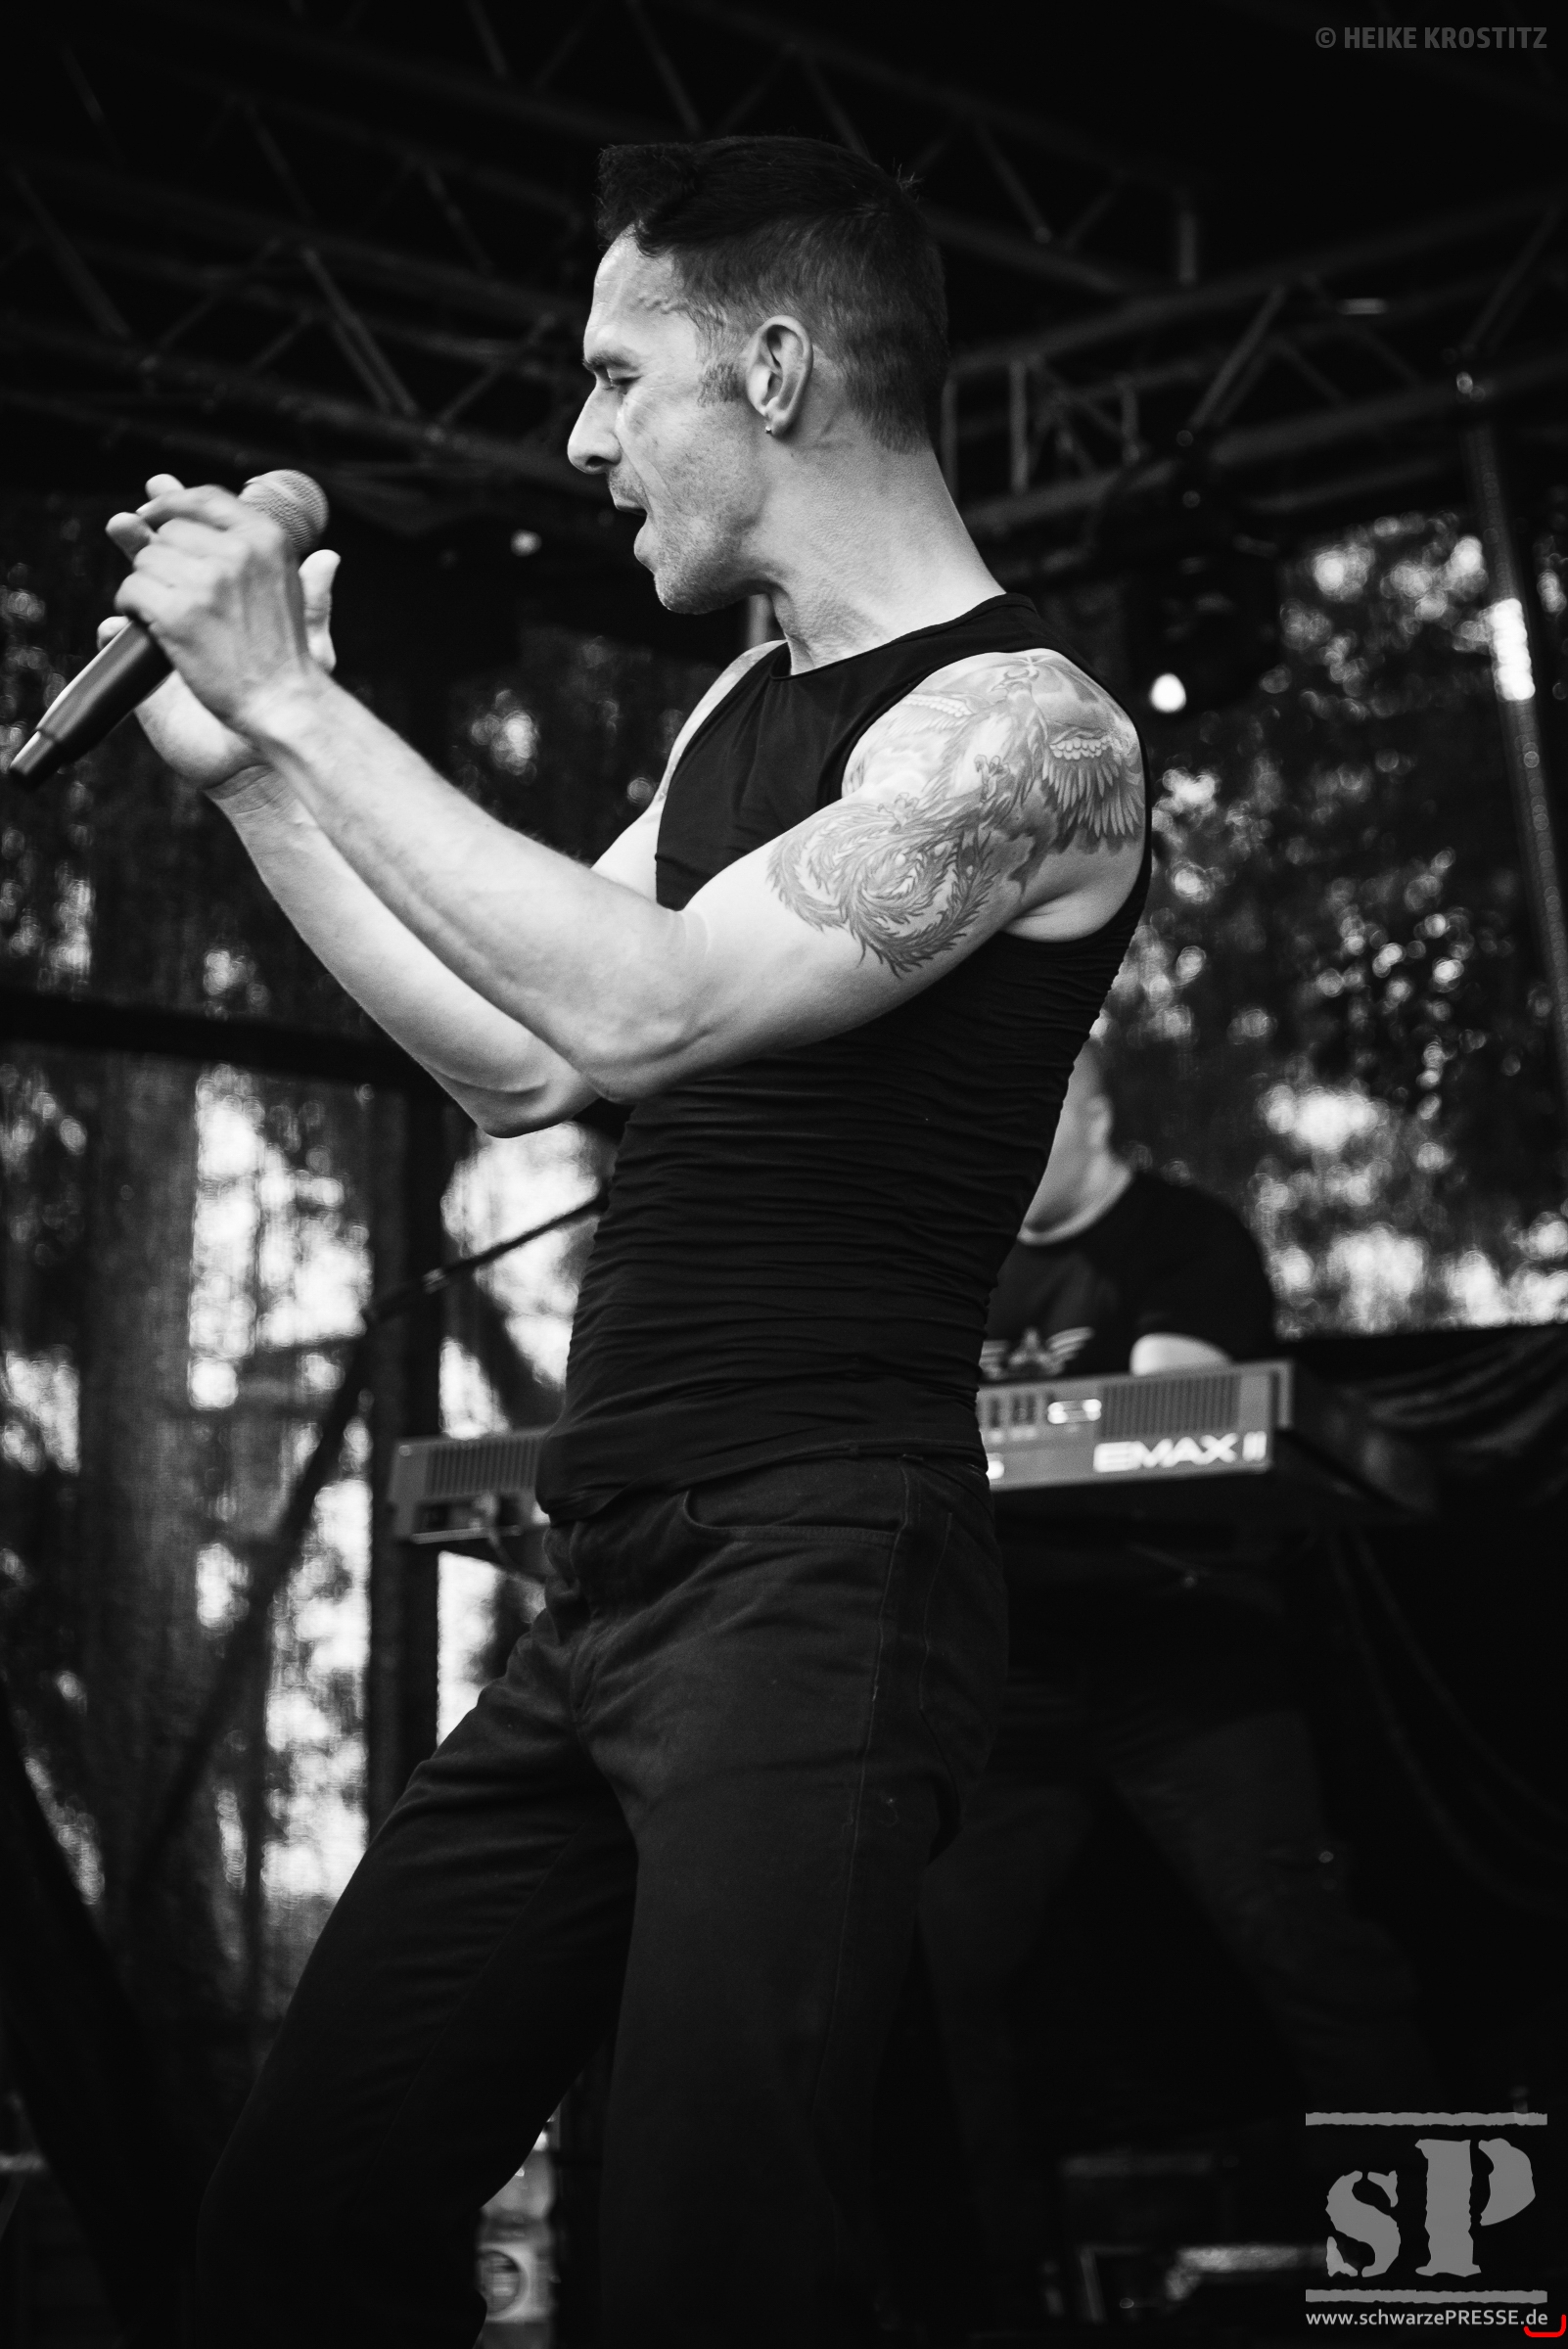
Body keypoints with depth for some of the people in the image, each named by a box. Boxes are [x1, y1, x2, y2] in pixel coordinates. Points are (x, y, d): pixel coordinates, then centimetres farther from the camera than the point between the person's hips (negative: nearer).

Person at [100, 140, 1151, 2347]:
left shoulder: (1026, 727, -10)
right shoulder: (745, 710, 18)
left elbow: (641, 1008, -22)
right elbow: (527, 1061, 22)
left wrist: (296, 695, -14)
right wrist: (237, 758, 19)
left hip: (820, 1573, -8)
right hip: (604, 1586, 9)